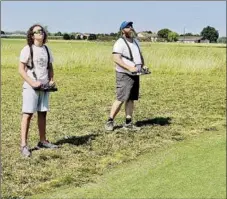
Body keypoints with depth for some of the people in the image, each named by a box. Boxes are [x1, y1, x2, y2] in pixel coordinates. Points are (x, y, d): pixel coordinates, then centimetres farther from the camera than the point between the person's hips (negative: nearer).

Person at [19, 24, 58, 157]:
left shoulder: (47, 49, 10)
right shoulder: (27, 49, -6)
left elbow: (50, 67, 18)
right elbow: (21, 70, -9)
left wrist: (51, 80, 1)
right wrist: (32, 82, -19)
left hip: (44, 87, 6)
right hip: (30, 87, -5)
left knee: (43, 113, 10)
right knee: (28, 114, -6)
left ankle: (43, 141, 21)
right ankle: (24, 145, -4)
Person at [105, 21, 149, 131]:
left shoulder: (135, 42, 16)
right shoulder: (120, 43, -11)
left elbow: (140, 55, 27)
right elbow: (116, 59, -21)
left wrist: (143, 65, 8)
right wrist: (129, 68, -29)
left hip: (135, 75, 8)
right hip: (124, 75, -8)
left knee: (131, 99, 7)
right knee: (121, 99, -12)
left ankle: (128, 123, 12)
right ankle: (110, 121, -2)